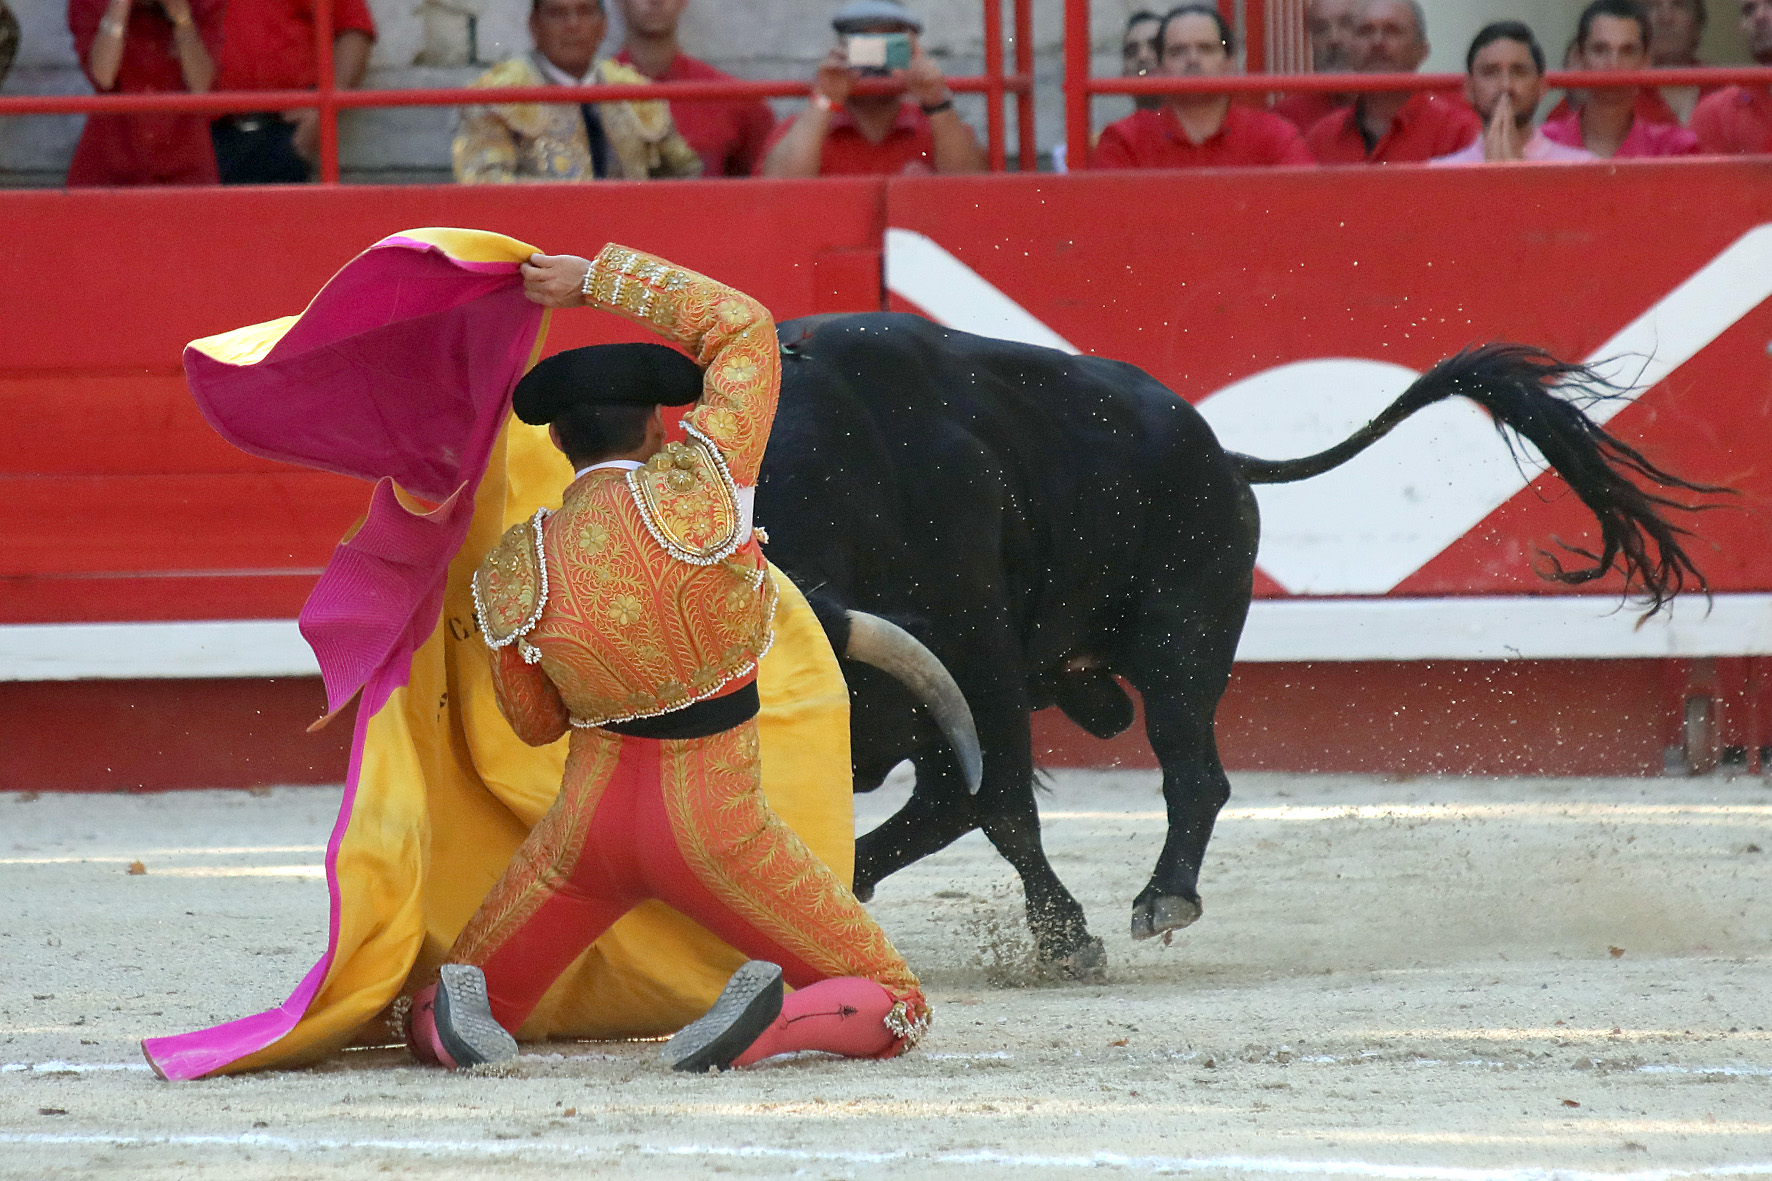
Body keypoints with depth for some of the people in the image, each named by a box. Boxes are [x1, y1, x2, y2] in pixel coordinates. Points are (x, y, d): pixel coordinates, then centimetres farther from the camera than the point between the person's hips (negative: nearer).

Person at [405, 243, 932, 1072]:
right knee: (894, 1012, 9)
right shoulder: (695, 491, -14)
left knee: (433, 1029, 18)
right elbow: (745, 326, -2)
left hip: (588, 818, 3)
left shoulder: (511, 576, -5)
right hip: (712, 830, -3)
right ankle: (767, 1018, -24)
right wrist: (599, 279, 3)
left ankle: (459, 1013, -19)